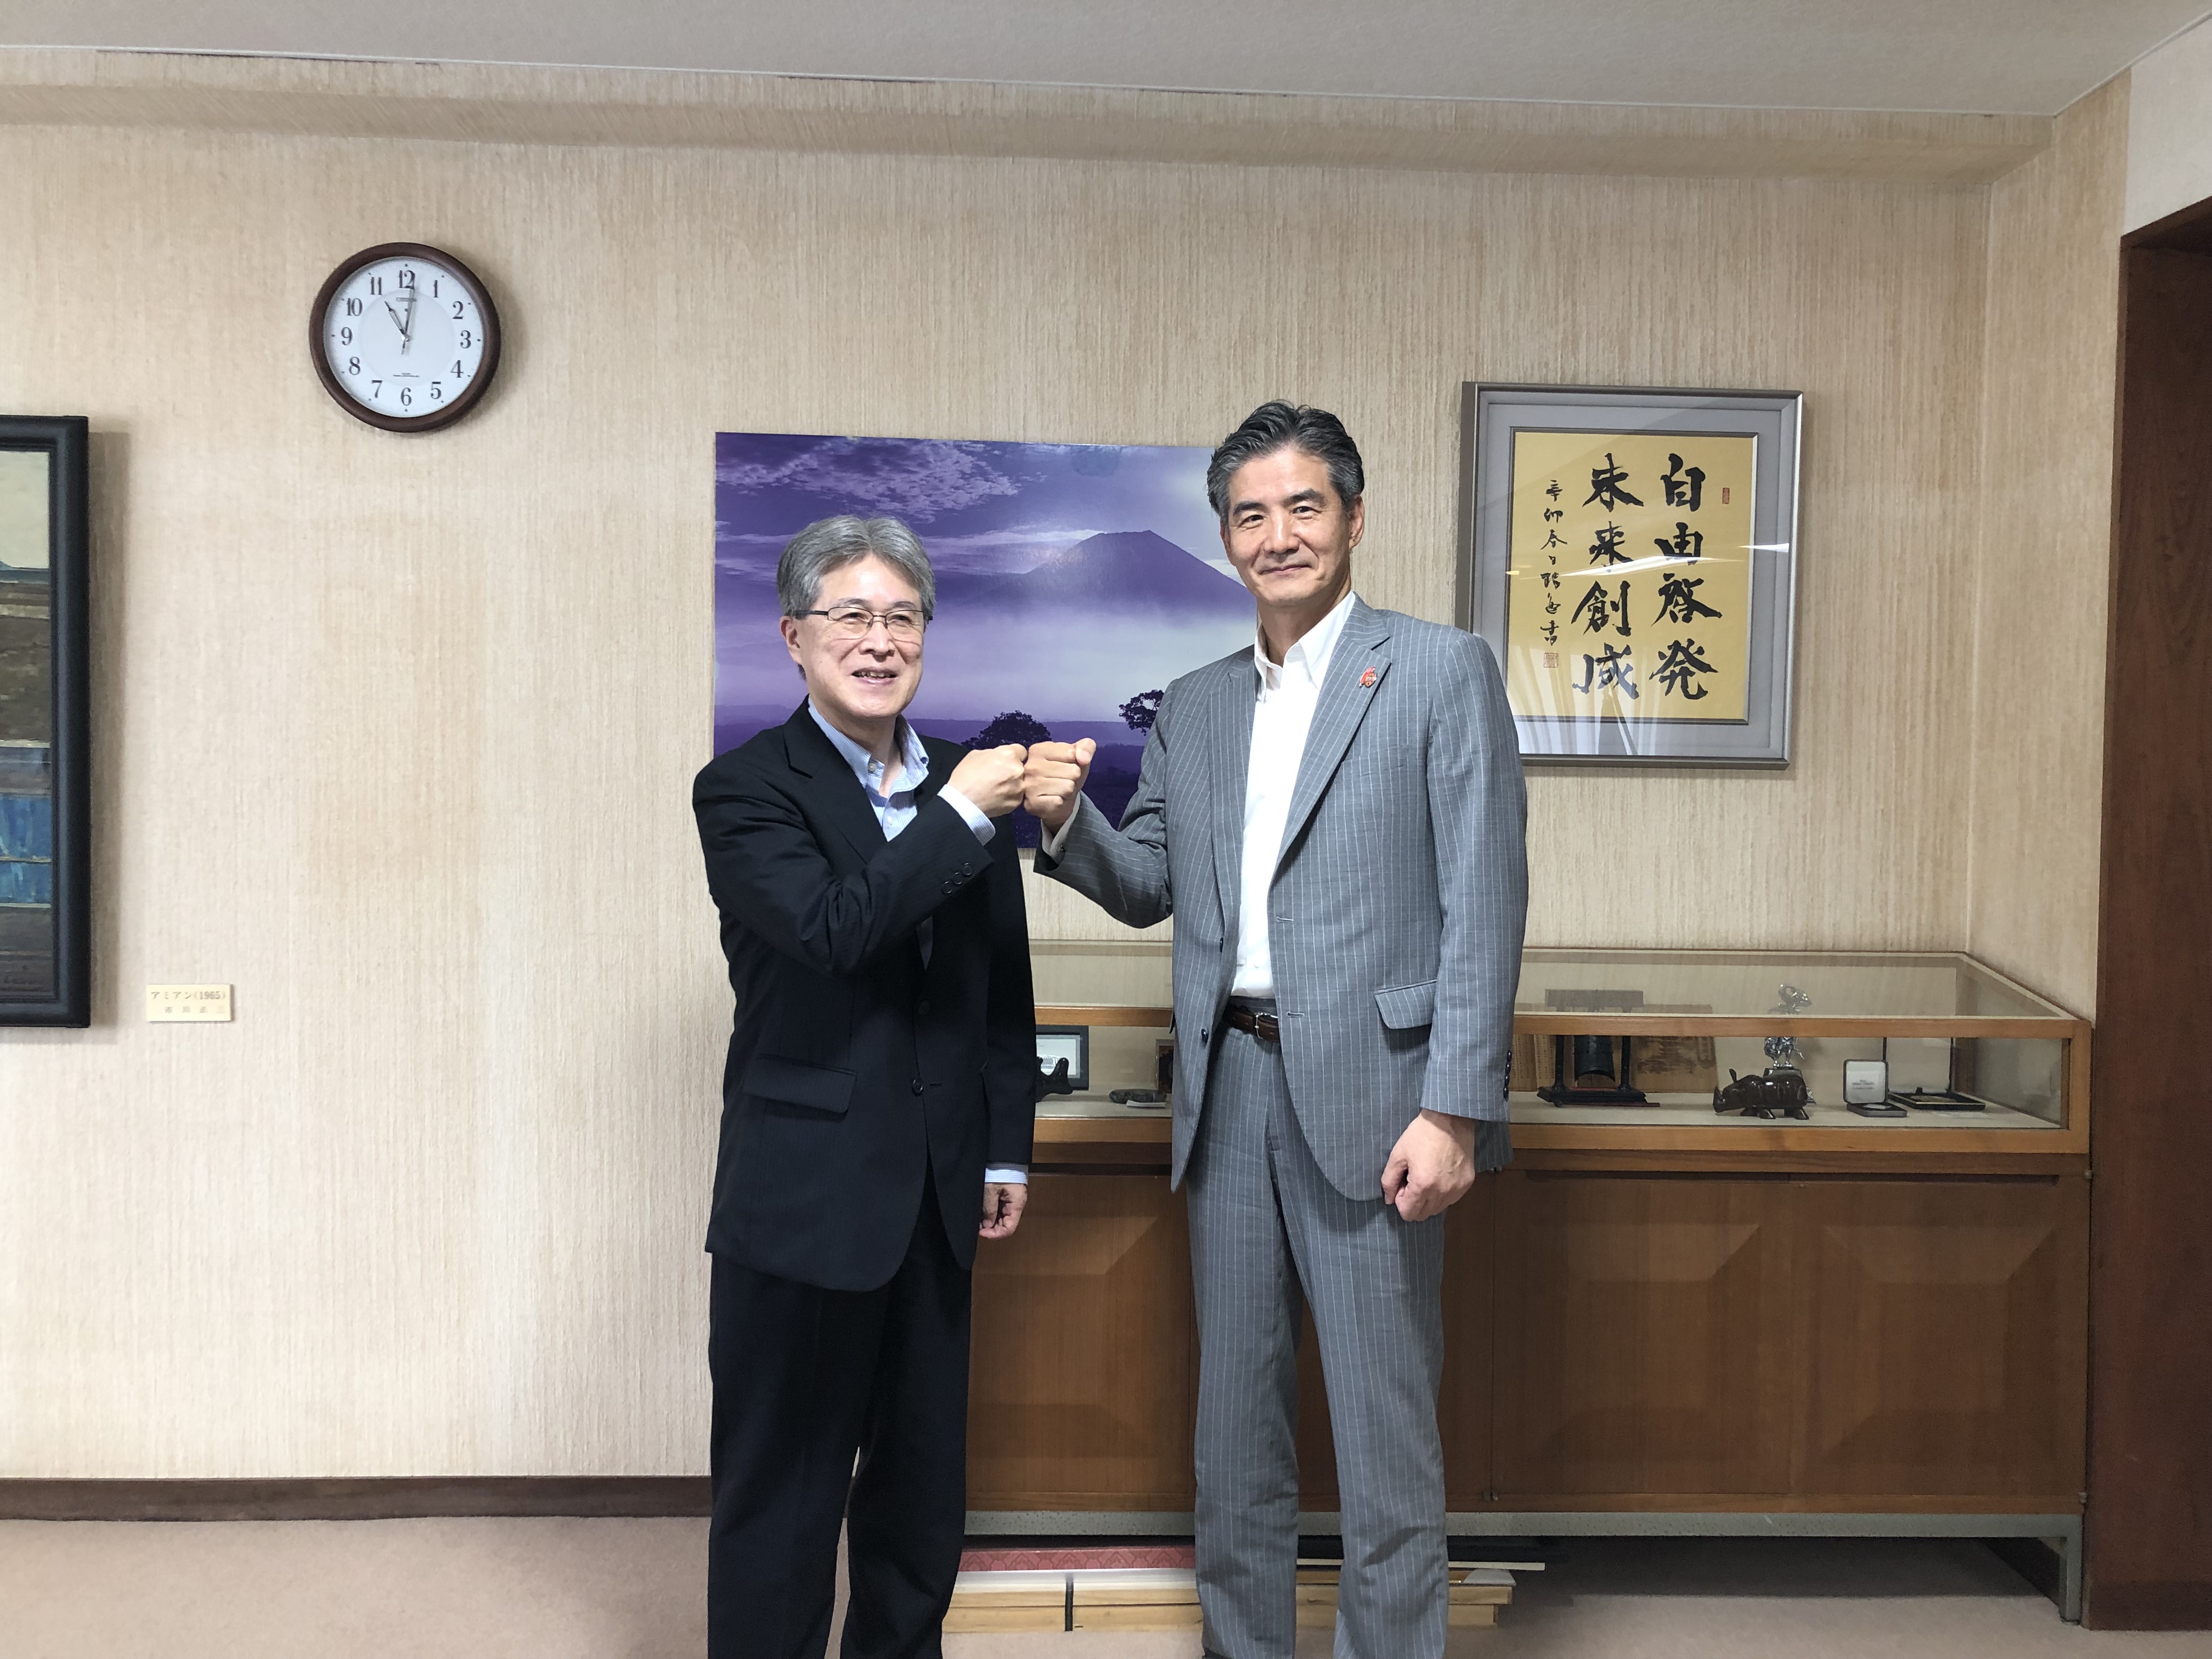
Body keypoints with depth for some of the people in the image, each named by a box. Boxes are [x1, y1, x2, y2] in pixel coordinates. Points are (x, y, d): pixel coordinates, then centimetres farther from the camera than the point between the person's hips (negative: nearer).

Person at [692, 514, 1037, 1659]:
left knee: (925, 1478, 17)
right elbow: (833, 929, -24)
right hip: (806, 1194, -5)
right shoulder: (746, 789, -7)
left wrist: (1007, 1148, 13)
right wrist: (961, 818, -19)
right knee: (783, 1481, 8)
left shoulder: (968, 784, 9)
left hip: (936, 1194, 5)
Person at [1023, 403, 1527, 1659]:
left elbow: (1484, 903, -8)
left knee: (1386, 1427, 3)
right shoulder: (1194, 707, 14)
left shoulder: (1441, 671, -2)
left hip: (1367, 1092, -5)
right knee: (1237, 1422, 16)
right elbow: (1150, 887, 16)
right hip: (1230, 1091, 5)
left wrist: (1454, 1109, -15)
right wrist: (1067, 819, -5)